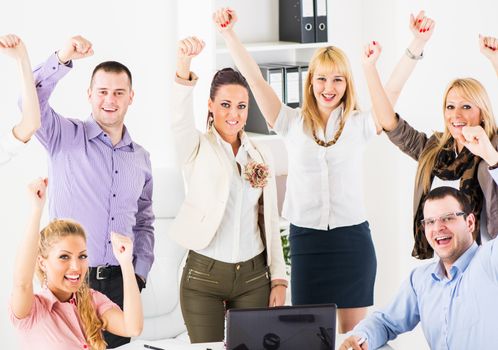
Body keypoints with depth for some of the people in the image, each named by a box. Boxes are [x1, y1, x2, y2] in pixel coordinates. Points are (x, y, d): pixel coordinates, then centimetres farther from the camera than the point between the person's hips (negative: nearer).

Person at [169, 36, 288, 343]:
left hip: (254, 277, 3)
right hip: (203, 275, -3)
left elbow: (270, 221, 11)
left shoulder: (261, 156, 9)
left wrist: (279, 278, 5)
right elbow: (181, 118, -23)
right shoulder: (198, 148, -1)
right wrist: (184, 64, -41)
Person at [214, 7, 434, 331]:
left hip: (353, 240, 0)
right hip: (306, 240, 0)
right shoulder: (293, 123, 5)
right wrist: (229, 34, -11)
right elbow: (255, 79, -1)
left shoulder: (361, 124, 3)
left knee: (355, 332, 5)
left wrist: (417, 43, -20)